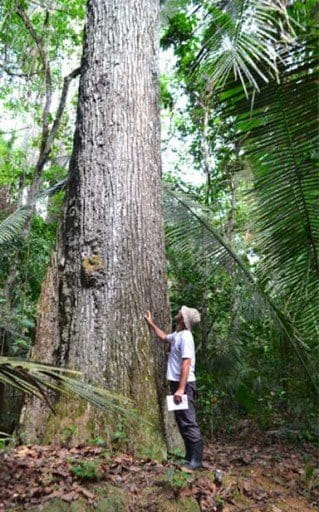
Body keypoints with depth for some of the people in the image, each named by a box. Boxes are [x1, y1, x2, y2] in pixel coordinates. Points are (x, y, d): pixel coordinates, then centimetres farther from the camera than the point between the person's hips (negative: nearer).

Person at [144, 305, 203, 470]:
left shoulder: (185, 337, -19)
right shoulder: (177, 335, 10)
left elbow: (186, 364, -25)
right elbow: (164, 337, 34)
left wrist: (181, 388, -27)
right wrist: (151, 324, 34)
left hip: (184, 385, -10)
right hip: (177, 383, 10)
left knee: (188, 422, -5)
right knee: (182, 422, 15)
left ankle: (196, 460, 3)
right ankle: (190, 457, 25)